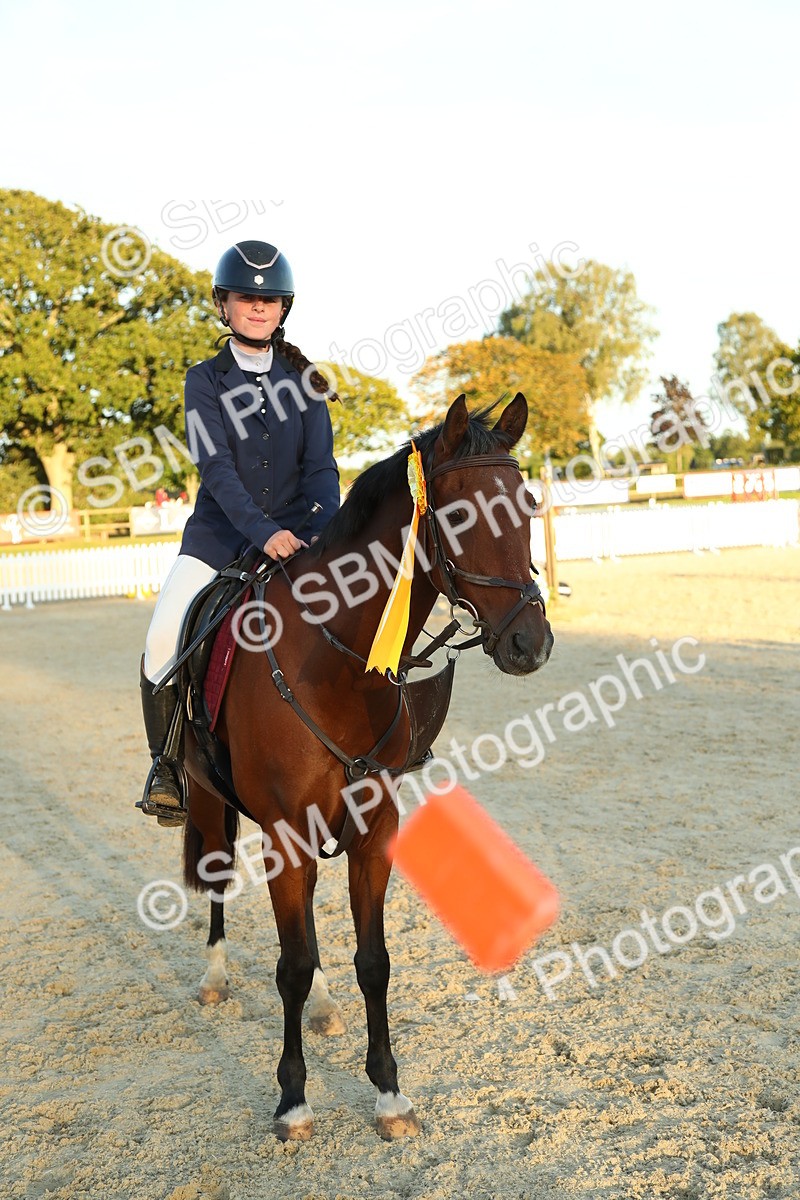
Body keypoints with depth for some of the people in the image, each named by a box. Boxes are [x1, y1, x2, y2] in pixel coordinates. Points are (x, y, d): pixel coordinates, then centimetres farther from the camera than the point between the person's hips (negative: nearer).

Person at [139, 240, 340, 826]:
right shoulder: (205, 380, 2)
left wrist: (324, 529, -20)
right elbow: (216, 468, -12)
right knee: (165, 639, -17)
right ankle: (167, 765, 2)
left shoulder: (303, 379, 7)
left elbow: (320, 465, -1)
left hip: (292, 532, 2)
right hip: (220, 532, -1)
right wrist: (263, 531, -27)